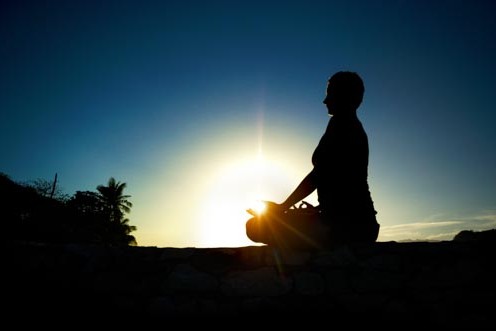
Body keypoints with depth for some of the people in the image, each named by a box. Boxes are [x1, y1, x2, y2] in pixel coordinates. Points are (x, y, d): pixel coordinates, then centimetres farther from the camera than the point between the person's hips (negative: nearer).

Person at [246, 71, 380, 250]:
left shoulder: (340, 123, -9)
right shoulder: (356, 128, 21)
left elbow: (318, 175, -15)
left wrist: (282, 207, -4)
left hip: (345, 224, -10)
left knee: (255, 226, -13)